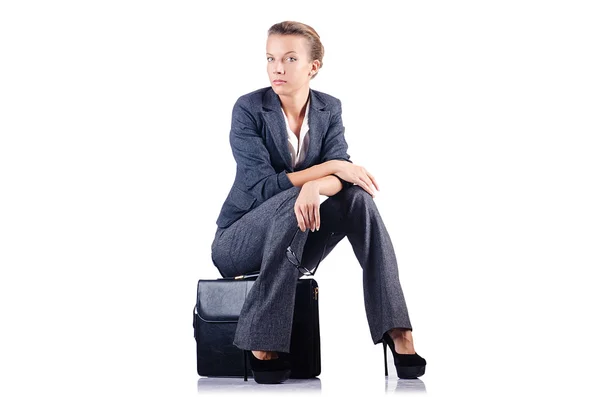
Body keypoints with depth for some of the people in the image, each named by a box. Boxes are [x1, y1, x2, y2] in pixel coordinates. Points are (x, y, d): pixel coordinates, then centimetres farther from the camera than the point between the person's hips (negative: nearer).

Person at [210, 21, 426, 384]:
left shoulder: (329, 108, 0)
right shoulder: (249, 109, -14)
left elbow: (343, 176, -14)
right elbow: (263, 187, -21)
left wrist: (315, 186, -37)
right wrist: (330, 167, -25)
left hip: (294, 244, 4)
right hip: (240, 241, -4)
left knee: (358, 197, -22)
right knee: (291, 201, -35)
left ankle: (398, 332, -28)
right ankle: (262, 346, -34)